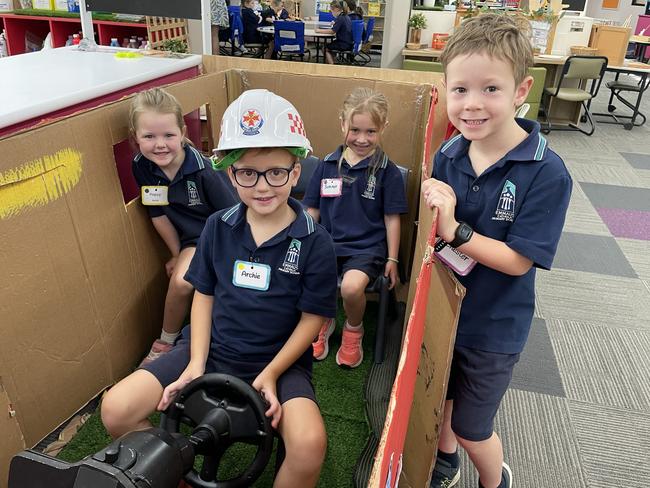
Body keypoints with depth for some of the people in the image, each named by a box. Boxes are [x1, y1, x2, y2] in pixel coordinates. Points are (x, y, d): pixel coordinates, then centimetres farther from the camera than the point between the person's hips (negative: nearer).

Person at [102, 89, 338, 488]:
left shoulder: (315, 242, -13)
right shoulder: (218, 227, -2)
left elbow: (313, 318, -8)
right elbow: (204, 294, 4)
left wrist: (270, 374, -14)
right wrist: (196, 363, -4)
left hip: (280, 359, -3)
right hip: (213, 349, 4)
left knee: (310, 445, -30)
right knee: (116, 410, -9)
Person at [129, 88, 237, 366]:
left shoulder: (204, 170, -25)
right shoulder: (141, 167, -11)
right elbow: (158, 215, 1)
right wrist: (177, 255, 8)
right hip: (194, 240, 3)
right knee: (181, 281, -21)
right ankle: (166, 342, 4)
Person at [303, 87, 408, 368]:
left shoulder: (387, 172, -1)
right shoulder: (327, 165, 7)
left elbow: (391, 218, 3)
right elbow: (312, 211, 12)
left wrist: (392, 259, 3)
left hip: (367, 247, -3)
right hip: (328, 242, 3)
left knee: (351, 287, -31)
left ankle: (354, 330, 6)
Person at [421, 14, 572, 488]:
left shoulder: (547, 173, -23)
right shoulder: (447, 156, -9)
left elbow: (518, 260, -24)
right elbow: (434, 231, 2)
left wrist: (455, 231, -32)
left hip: (493, 326, -4)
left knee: (471, 429, 15)